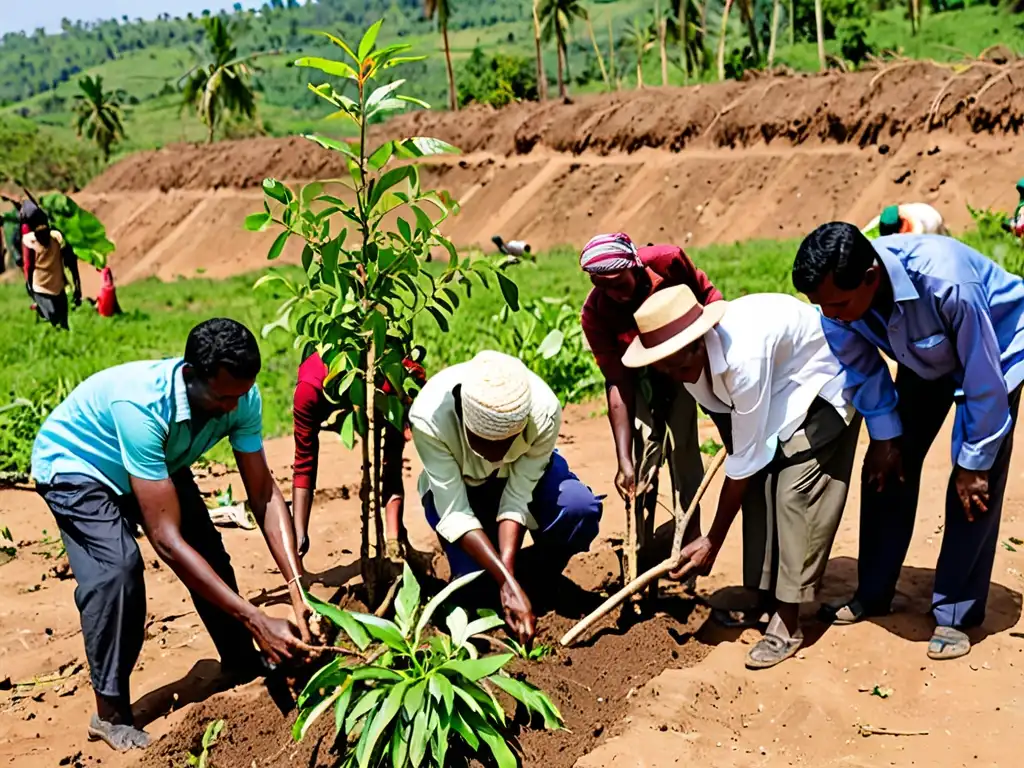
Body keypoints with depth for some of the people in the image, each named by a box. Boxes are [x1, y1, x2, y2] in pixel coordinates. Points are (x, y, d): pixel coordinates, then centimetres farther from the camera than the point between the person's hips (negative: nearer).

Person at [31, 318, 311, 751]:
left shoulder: (241, 397, -27)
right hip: (74, 465, -6)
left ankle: (241, 666, 22)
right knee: (117, 567, -26)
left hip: (159, 461, 6)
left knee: (209, 556, -1)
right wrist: (256, 620, -46)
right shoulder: (141, 405, -44)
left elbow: (263, 493, -21)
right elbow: (166, 538, -44)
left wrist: (297, 587, -33)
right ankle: (111, 714, -11)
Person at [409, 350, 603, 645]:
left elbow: (517, 498, -26)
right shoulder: (429, 416, -37)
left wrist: (508, 574, -37)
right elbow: (454, 513, -33)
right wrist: (508, 582, -41)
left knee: (581, 508, -31)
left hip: (523, 473, 0)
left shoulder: (545, 411, -35)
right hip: (456, 484, 0)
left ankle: (539, 580, -1)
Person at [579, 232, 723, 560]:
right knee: (643, 449, -9)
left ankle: (690, 537, -3)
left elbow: (707, 297, -9)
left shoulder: (668, 261, -30)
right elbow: (617, 383, -26)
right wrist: (623, 460, -30)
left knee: (681, 444, -11)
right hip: (640, 372, 0)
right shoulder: (594, 314, -28)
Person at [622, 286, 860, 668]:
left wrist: (713, 541, -24)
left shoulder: (743, 356, -39)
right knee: (757, 485, -2)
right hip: (777, 385, 8)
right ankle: (765, 597, 10)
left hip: (824, 384, -7)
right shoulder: (688, 352, -17)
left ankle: (787, 624, -11)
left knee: (796, 490, -16)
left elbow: (744, 459, -30)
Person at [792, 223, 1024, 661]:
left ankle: (955, 615, 2)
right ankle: (872, 595, 15)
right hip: (925, 357, 5)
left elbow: (983, 382, -31)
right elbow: (862, 366, -8)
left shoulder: (947, 283, -44)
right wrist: (885, 435, -5)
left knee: (974, 488, -11)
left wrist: (974, 463, -21)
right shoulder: (841, 291, -27)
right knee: (886, 469, 1)